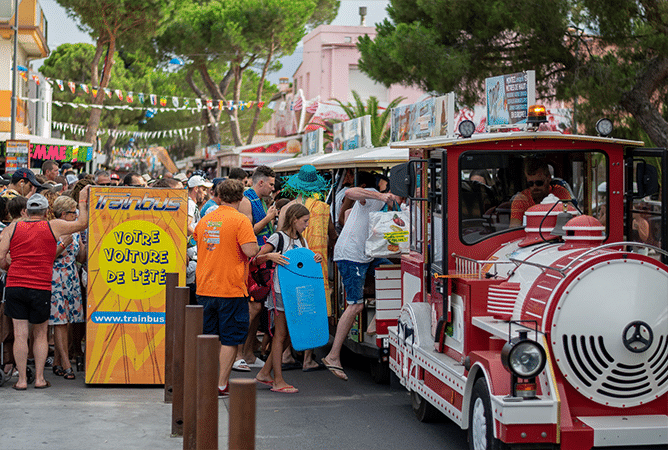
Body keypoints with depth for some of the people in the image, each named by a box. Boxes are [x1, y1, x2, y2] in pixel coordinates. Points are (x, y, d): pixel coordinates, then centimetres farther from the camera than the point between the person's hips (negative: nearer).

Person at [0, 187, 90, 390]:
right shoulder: (53, 226, 2)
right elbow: (82, 223, 12)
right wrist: (83, 200, 23)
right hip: (41, 288, -1)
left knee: (20, 334, 3)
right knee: (40, 334, 13)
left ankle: (22, 379, 5)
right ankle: (39, 378, 14)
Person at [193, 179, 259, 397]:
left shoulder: (204, 220, 8)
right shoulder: (240, 220, -11)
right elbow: (250, 251, -20)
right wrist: (257, 247, 2)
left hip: (205, 289, 5)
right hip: (231, 289, -5)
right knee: (230, 339, 3)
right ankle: (221, 385, 3)